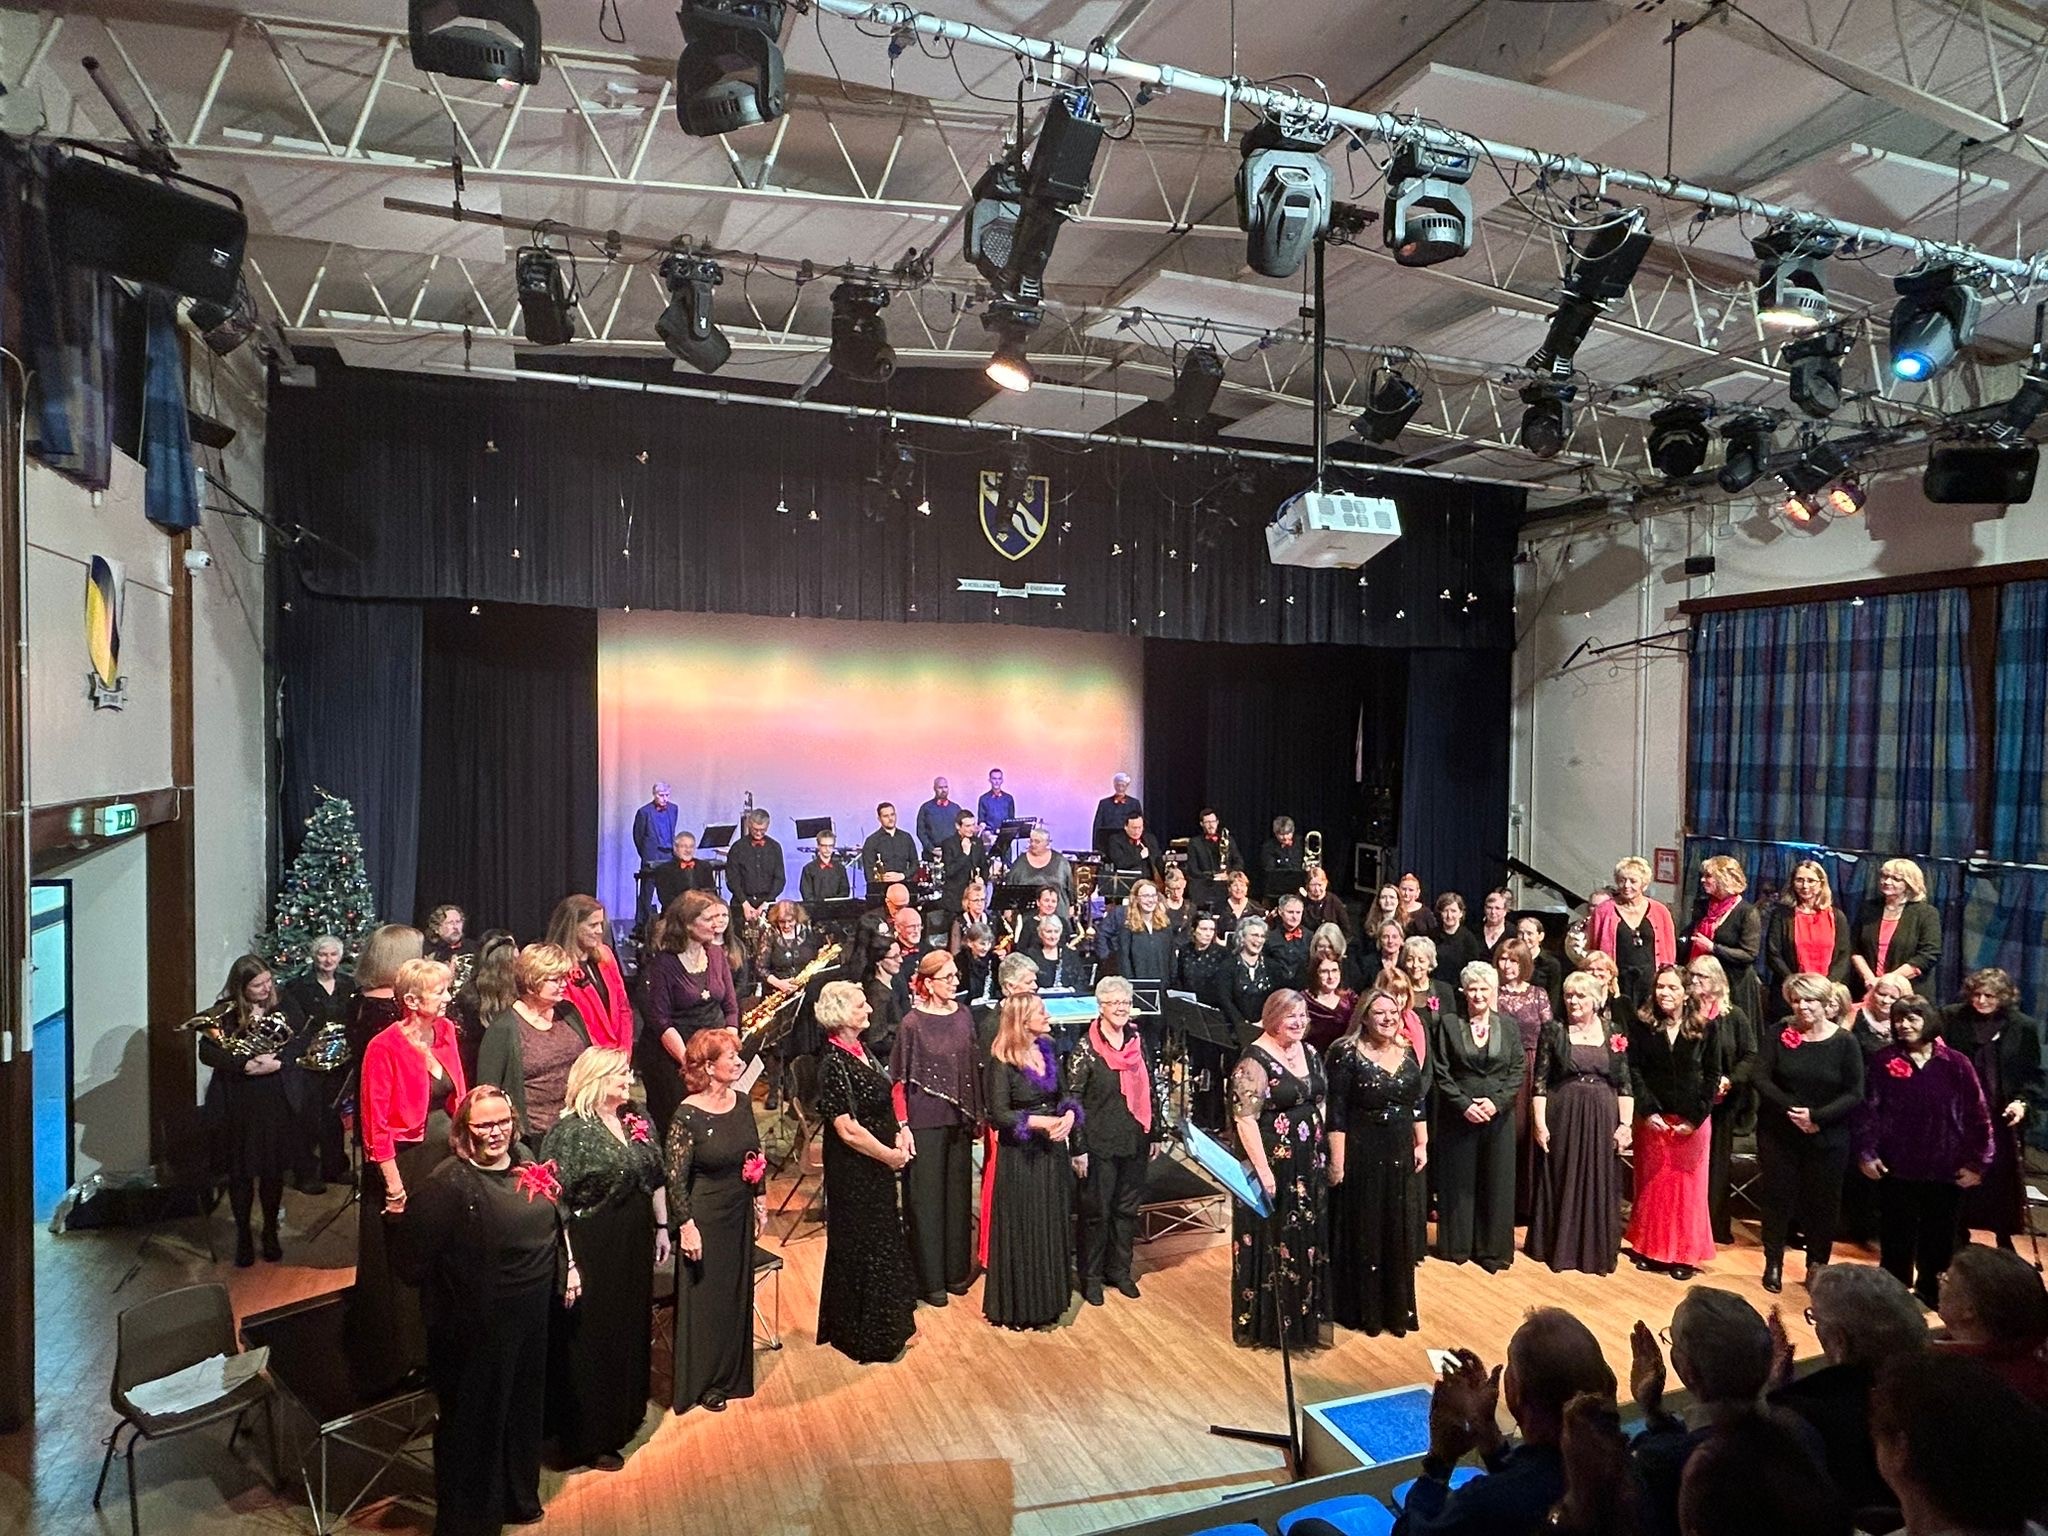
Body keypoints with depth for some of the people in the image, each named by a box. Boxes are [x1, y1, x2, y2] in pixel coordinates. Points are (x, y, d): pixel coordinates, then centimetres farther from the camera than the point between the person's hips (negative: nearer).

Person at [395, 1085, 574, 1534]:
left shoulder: (524, 1162, -1)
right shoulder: (447, 1184, -22)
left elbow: (553, 1219, 13)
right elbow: (417, 1253, -23)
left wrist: (569, 1266, 10)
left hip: (532, 1313, 7)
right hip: (478, 1325, -7)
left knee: (524, 1403, 23)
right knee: (475, 1415, 13)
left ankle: (518, 1495, 45)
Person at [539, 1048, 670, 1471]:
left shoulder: (637, 1120, 2)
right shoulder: (570, 1129, -19)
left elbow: (657, 1177, 11)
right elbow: (554, 1201, -21)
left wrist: (662, 1227, 12)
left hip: (635, 1244, 7)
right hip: (592, 1249, -7)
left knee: (630, 1329, 20)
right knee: (590, 1340, 7)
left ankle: (624, 1417, 41)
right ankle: (589, 1440, 24)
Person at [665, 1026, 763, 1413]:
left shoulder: (741, 1101, -3)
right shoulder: (687, 1115, -22)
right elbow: (675, 1177, -18)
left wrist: (759, 1201, 11)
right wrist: (686, 1226, -17)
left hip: (739, 1213, 6)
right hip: (704, 1217, -6)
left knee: (737, 1292, 18)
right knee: (704, 1298, 10)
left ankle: (731, 1374, 37)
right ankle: (701, 1384, 29)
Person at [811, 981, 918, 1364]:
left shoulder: (860, 1051, 3)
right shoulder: (833, 1063, -23)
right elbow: (848, 1129, -25)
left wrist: (901, 1128, 0)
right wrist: (890, 1155, -15)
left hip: (877, 1166, 9)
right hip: (854, 1172, -9)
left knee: (883, 1242, 21)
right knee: (862, 1248, 6)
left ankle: (886, 1325, 39)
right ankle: (866, 1336, 24)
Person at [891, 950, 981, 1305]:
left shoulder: (964, 1015, 3)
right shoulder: (912, 1023, -12)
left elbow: (972, 1067, 10)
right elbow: (900, 1079, -10)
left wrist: (976, 1114, 9)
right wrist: (902, 1125, -15)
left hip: (959, 1118, 5)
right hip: (924, 1120, -5)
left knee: (958, 1193, 13)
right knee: (926, 1197, 4)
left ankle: (956, 1269, 28)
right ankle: (929, 1278, 15)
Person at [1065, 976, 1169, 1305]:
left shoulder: (1140, 1044, 3)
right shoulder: (1085, 1050, -13)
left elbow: (1154, 1091, 10)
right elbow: (1073, 1102, -12)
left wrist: (1157, 1135, 11)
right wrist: (1078, 1149, -13)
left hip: (1135, 1142, 5)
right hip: (1099, 1145, -5)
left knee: (1128, 1207, 15)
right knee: (1096, 1210, 7)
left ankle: (1119, 1269, 32)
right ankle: (1091, 1276, 23)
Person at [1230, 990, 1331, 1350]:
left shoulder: (1310, 1052, 6)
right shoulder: (1255, 1060, -17)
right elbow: (1245, 1119, -20)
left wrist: (1324, 1154, 12)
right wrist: (1264, 1171, -22)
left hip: (1310, 1167, 7)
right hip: (1273, 1167, -7)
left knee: (1310, 1242, 16)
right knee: (1272, 1244, 6)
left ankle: (1308, 1317, 34)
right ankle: (1268, 1325, 23)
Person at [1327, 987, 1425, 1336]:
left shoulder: (1407, 1053, 4)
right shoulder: (1347, 1053, -14)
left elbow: (1419, 1102, 13)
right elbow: (1336, 1111, -14)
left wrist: (1422, 1145, 8)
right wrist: (1337, 1160, -16)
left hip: (1401, 1154, 5)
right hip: (1362, 1154, -5)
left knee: (1398, 1231, 13)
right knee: (1362, 1231, 6)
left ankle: (1397, 1306, 28)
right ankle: (1362, 1308, 19)